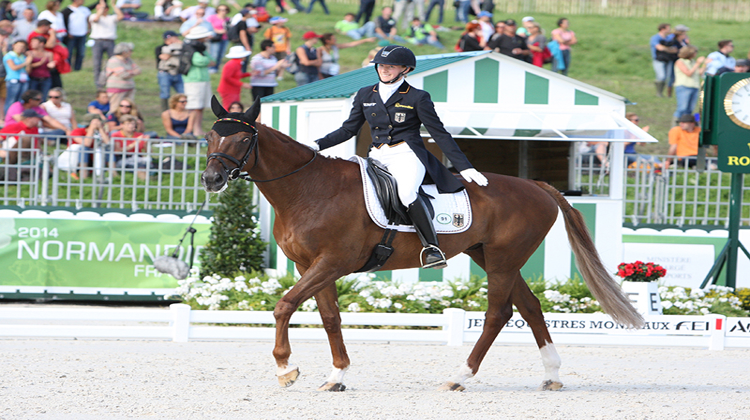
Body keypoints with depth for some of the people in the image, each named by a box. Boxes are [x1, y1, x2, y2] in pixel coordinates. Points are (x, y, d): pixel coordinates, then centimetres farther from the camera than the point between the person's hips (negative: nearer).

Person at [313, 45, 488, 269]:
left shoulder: (417, 98, 2)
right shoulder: (365, 95, 16)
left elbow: (440, 134, 3)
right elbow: (348, 130, 21)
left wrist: (465, 168, -2)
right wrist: (317, 145, 10)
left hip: (407, 155, -6)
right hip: (377, 158, 6)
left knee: (406, 192, -35)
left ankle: (432, 249, -32)